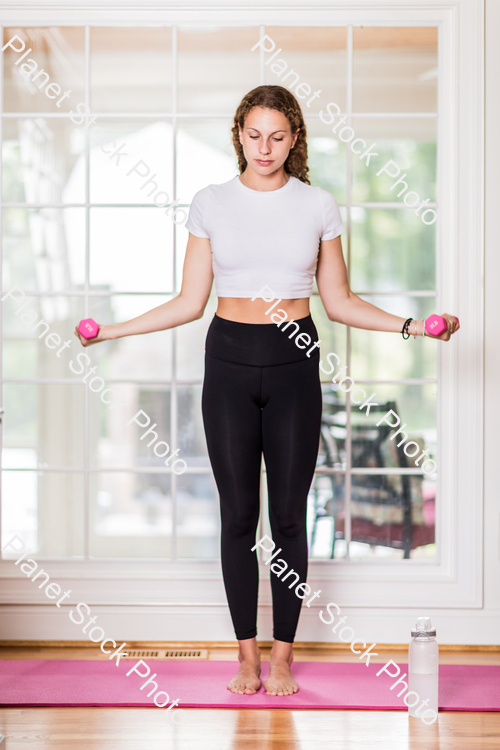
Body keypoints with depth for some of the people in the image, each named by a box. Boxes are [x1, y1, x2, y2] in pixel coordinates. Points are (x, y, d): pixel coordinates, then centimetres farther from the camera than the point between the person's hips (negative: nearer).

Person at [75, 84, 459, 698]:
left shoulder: (318, 206, 3)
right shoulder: (210, 204, 3)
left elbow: (339, 302, 6)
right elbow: (190, 301, 4)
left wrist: (410, 325, -5)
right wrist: (111, 331, -5)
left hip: (293, 363, 0)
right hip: (229, 360, 0)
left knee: (288, 514, 2)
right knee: (238, 514, 3)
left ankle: (282, 654, 13)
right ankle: (246, 653, 14)